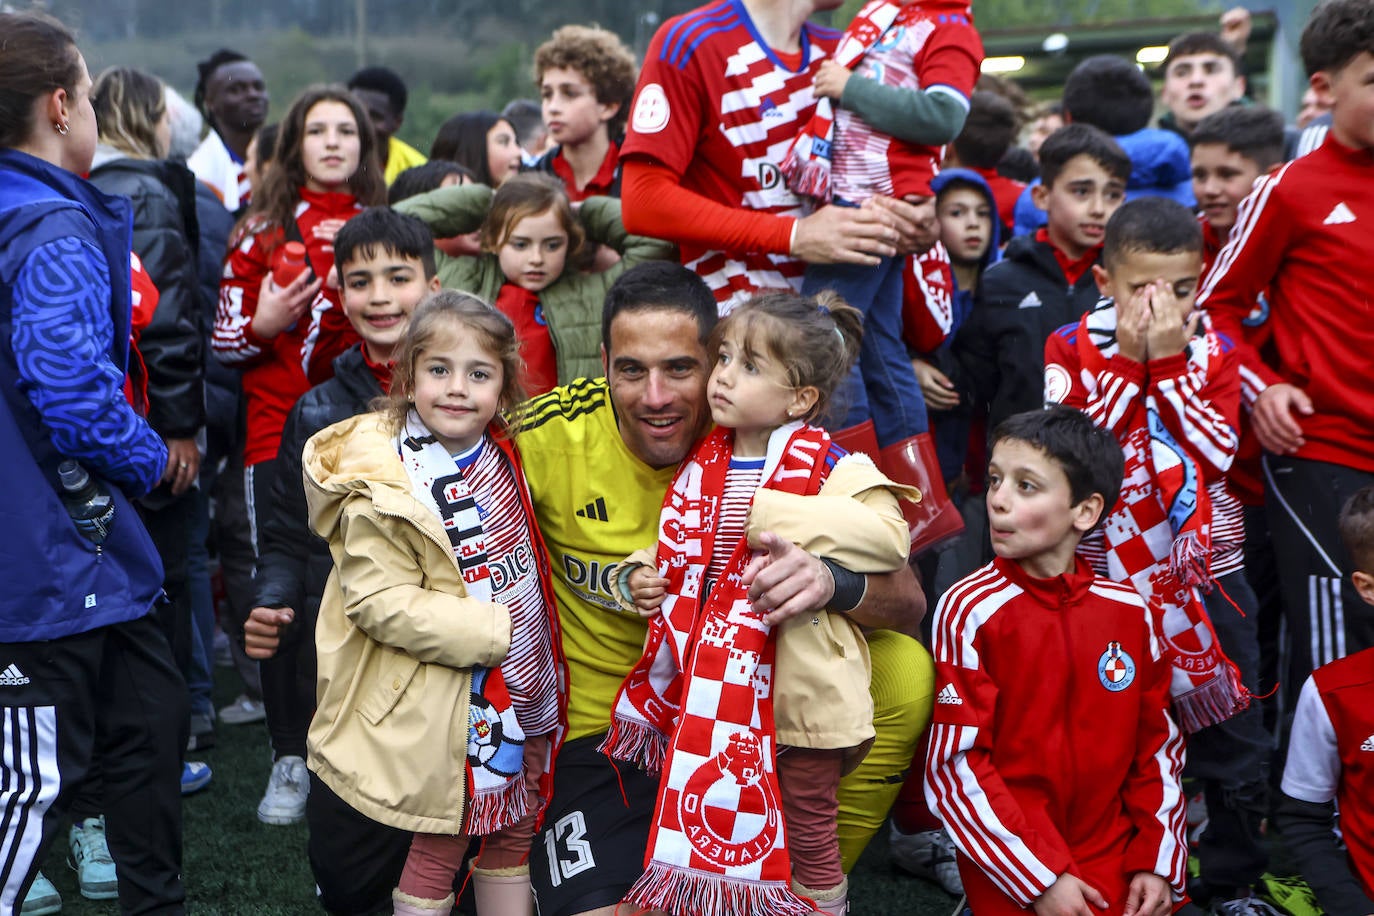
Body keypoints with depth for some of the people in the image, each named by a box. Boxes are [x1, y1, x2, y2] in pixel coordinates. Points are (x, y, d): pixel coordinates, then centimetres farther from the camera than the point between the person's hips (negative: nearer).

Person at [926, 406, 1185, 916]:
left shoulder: (1128, 612, 2)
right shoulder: (969, 609, -10)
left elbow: (1158, 744, 10)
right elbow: (956, 764, -11)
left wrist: (1156, 862, 3)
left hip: (1117, 863, 4)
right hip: (1013, 874, -4)